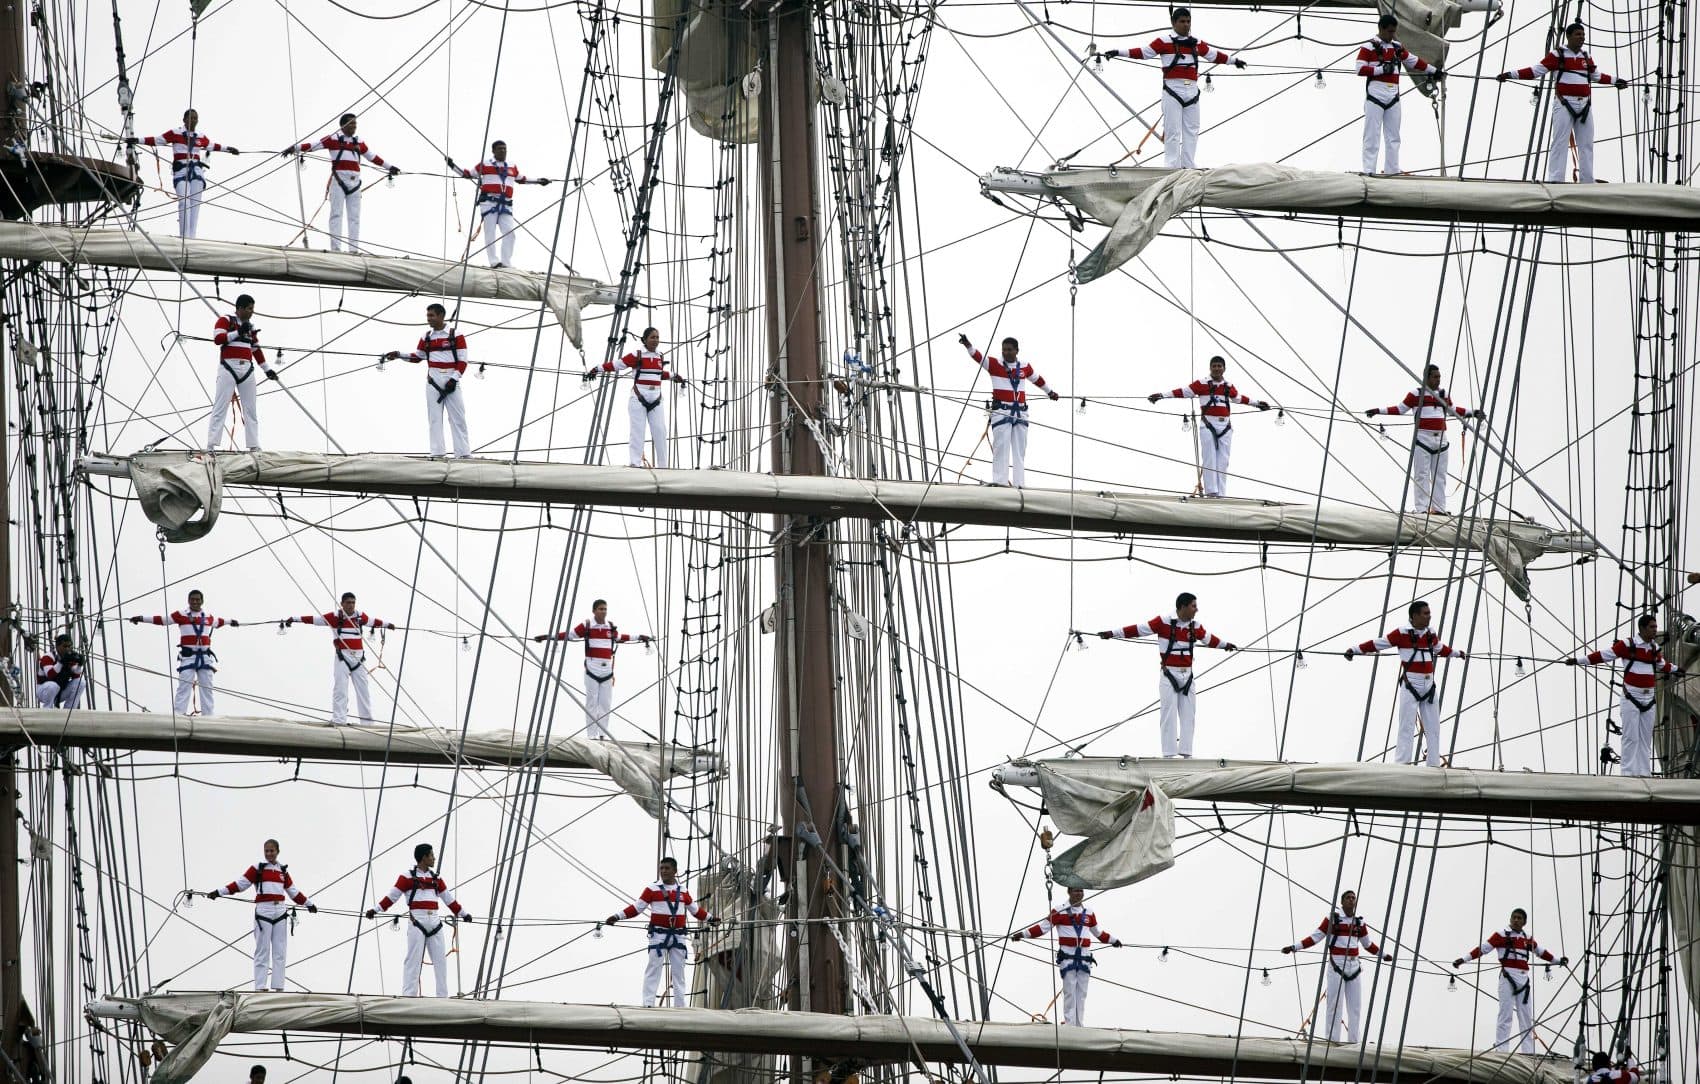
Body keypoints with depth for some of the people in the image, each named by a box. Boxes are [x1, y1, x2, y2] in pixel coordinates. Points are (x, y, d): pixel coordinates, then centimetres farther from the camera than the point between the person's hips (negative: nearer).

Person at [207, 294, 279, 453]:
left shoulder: (250, 326, 19)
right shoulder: (226, 320, 0)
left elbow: (256, 349, 24)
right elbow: (217, 339, -14)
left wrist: (267, 368, 22)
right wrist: (238, 333, -19)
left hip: (247, 370, 6)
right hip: (229, 367, -6)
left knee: (251, 409, 5)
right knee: (220, 408, -9)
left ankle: (254, 447, 7)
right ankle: (211, 446, -12)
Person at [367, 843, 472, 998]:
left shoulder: (436, 879, 19)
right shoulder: (408, 877, 2)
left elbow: (449, 898, 25)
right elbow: (392, 896, -1)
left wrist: (463, 913, 28)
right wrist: (375, 910, -9)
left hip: (434, 922, 6)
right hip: (417, 921, -6)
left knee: (440, 959, 3)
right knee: (413, 958, -9)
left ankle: (443, 995, 6)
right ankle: (409, 994, -10)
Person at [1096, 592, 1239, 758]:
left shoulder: (1195, 627, 6)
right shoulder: (1164, 622, -10)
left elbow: (1209, 638, 26)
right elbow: (1138, 630, -8)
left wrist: (1225, 645, 41)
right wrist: (1111, 633, -9)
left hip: (1187, 675, 5)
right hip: (1169, 674, -5)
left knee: (1187, 716, 6)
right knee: (1169, 716, -6)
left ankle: (1186, 754, 10)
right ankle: (1169, 756, -4)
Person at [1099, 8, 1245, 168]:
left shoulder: (1197, 44, 15)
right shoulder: (1164, 42, 0)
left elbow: (1214, 55, 29)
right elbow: (1143, 52, -5)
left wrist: (1233, 61, 39)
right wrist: (1118, 52, -13)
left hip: (1192, 91, 5)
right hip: (1173, 90, -5)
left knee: (1191, 130, 6)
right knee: (1173, 130, -7)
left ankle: (1188, 165, 11)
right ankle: (1172, 166, -6)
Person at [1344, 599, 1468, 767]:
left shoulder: (1431, 634, 9)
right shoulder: (1402, 634, -10)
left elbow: (1441, 648, 30)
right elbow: (1378, 643, -6)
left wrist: (1458, 653, 45)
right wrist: (1355, 650, -7)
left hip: (1428, 686, 6)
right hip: (1410, 686, -6)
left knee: (1433, 727, 8)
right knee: (1407, 726, -8)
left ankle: (1434, 764, 13)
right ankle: (1403, 764, -7)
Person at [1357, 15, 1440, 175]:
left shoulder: (1397, 47, 15)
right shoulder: (1368, 47, -4)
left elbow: (1414, 61, 25)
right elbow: (1360, 69, -11)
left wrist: (1434, 71, 29)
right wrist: (1381, 69, -17)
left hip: (1393, 96, 6)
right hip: (1375, 95, -6)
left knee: (1393, 136, 6)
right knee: (1372, 135, -8)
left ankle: (1392, 170, 9)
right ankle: (1368, 171, -9)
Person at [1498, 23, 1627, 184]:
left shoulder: (1586, 57, 14)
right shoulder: (1558, 55, -4)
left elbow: (1596, 75, 31)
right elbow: (1536, 70, -7)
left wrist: (1614, 81, 40)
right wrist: (1511, 74, -15)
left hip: (1584, 105, 6)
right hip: (1564, 104, -6)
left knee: (1586, 145, 8)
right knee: (1560, 143, -10)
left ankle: (1587, 181, 13)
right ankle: (1554, 181, -13)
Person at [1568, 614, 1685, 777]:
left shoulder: (1654, 648, 11)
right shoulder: (1627, 645, -9)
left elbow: (1662, 664, 32)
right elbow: (1603, 655, -10)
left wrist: (1675, 670, 48)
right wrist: (1578, 660, -14)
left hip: (1648, 699, 6)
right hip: (1631, 698, -6)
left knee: (1646, 739, 8)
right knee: (1631, 738, -8)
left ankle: (1644, 772, 12)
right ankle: (1628, 773, -6)